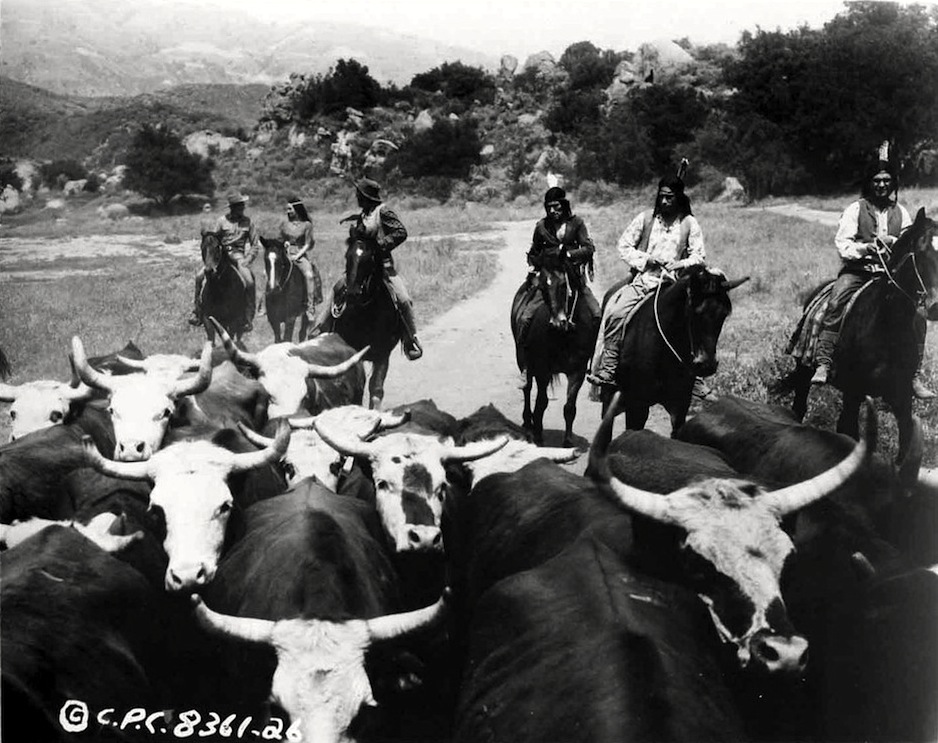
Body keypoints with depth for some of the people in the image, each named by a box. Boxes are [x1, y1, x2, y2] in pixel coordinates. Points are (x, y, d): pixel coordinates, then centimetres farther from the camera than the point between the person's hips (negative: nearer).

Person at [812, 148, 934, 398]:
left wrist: (893, 242, -9)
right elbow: (842, 243, -2)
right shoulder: (856, 209, 5)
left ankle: (913, 375, -11)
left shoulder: (901, 212, 15)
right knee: (836, 303, -31)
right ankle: (823, 364, -31)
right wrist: (865, 248, -20)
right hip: (857, 271, -3)